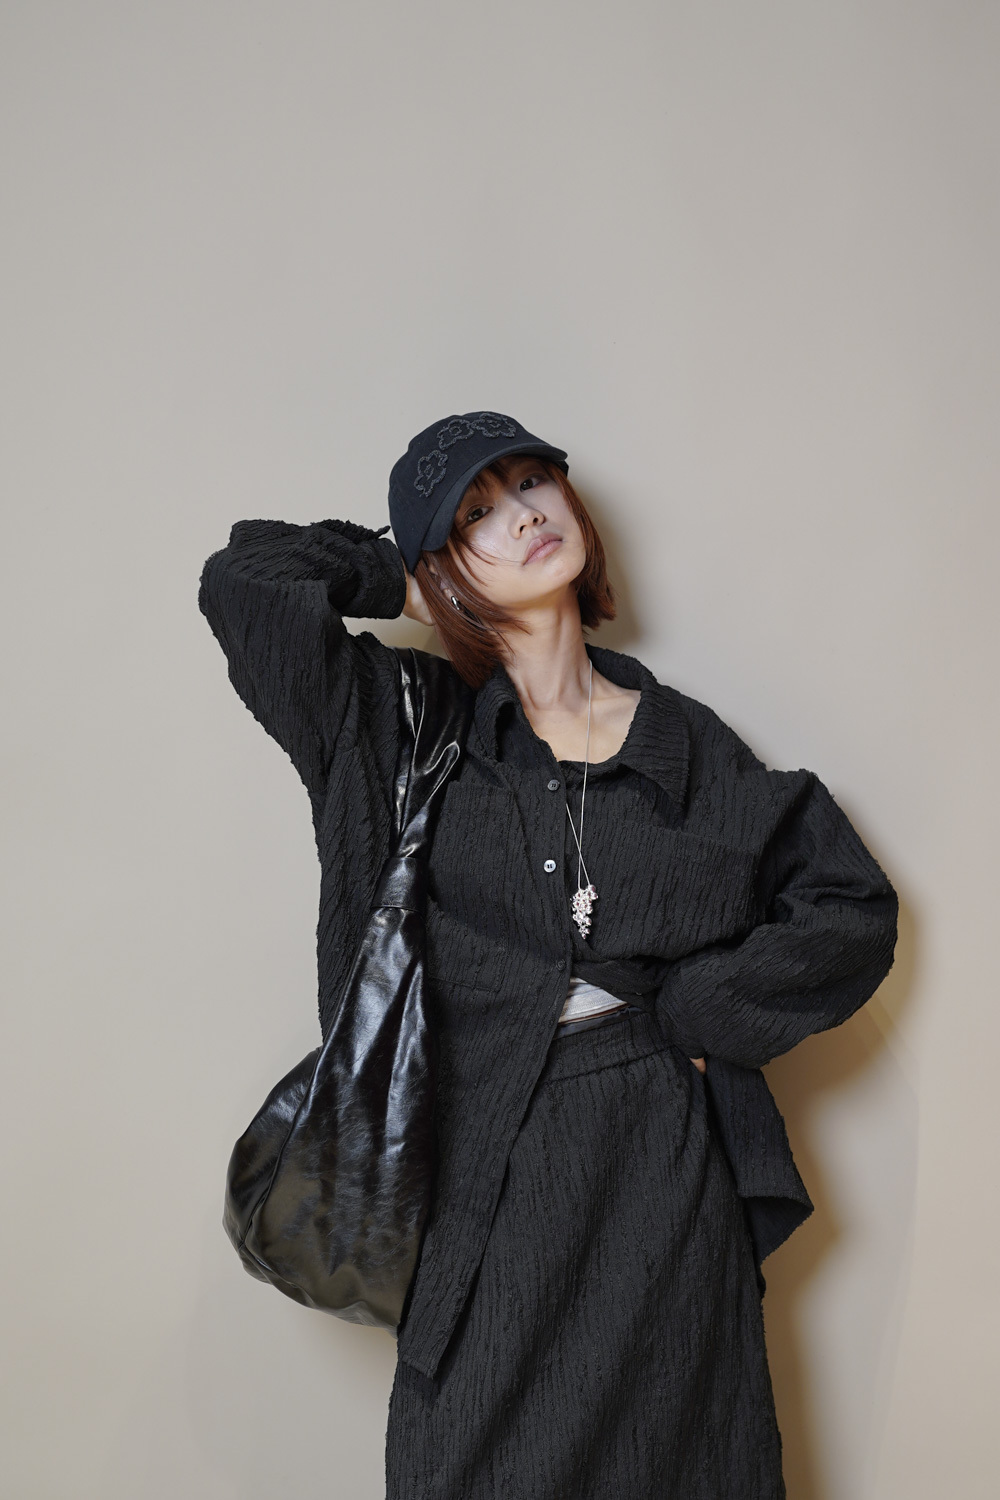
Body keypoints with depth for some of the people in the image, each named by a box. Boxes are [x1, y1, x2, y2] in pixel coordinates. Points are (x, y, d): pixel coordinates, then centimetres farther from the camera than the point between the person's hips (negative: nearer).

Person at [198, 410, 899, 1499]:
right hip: (488, 1190, -1)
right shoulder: (408, 731, 0)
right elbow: (247, 579, -10)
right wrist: (407, 585, 4)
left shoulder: (687, 746, 4)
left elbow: (852, 908, 6)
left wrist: (673, 1012, -2)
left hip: (666, 1177, 2)